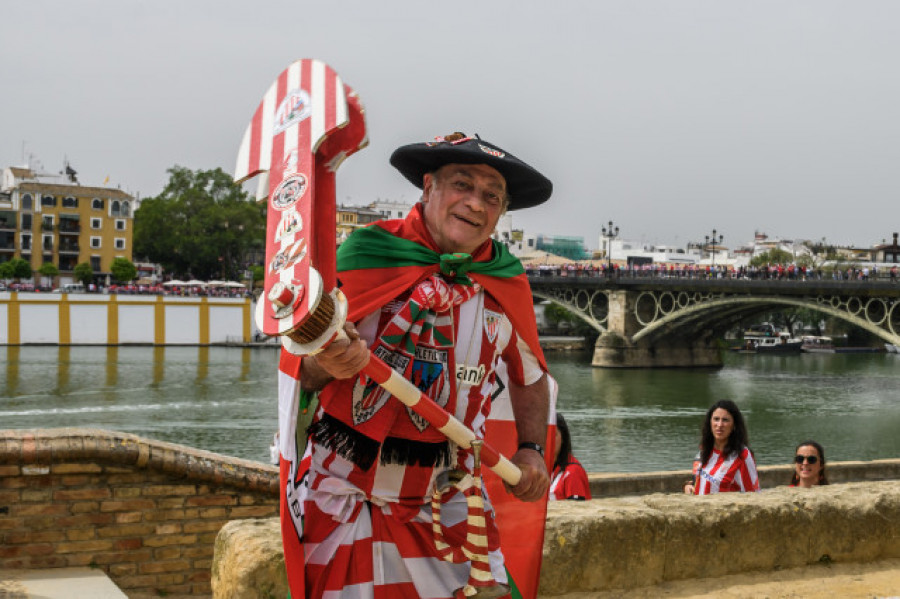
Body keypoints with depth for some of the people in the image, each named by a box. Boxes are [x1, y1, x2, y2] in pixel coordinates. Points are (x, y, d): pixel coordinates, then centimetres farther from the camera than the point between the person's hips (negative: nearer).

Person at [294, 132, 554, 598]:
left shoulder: (507, 285, 1)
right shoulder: (367, 253, -10)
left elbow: (530, 376, 18)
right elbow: (306, 374, -10)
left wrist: (531, 449, 4)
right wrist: (331, 363, -33)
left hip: (447, 497, 3)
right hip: (349, 491, -3)